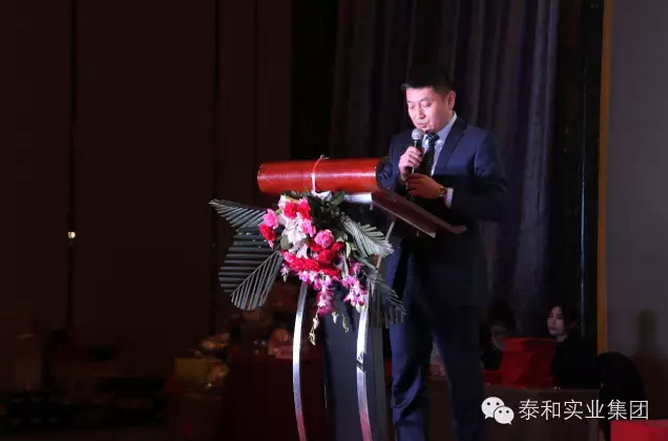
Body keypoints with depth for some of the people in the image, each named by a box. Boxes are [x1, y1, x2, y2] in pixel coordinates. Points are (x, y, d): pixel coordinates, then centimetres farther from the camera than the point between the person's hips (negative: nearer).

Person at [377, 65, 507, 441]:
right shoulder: (400, 144, 15)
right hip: (405, 277, 5)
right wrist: (398, 176, -8)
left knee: (465, 379, 2)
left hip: (454, 279, -5)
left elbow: (497, 205, -11)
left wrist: (442, 194, -19)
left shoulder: (478, 142, -2)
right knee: (406, 379, 6)